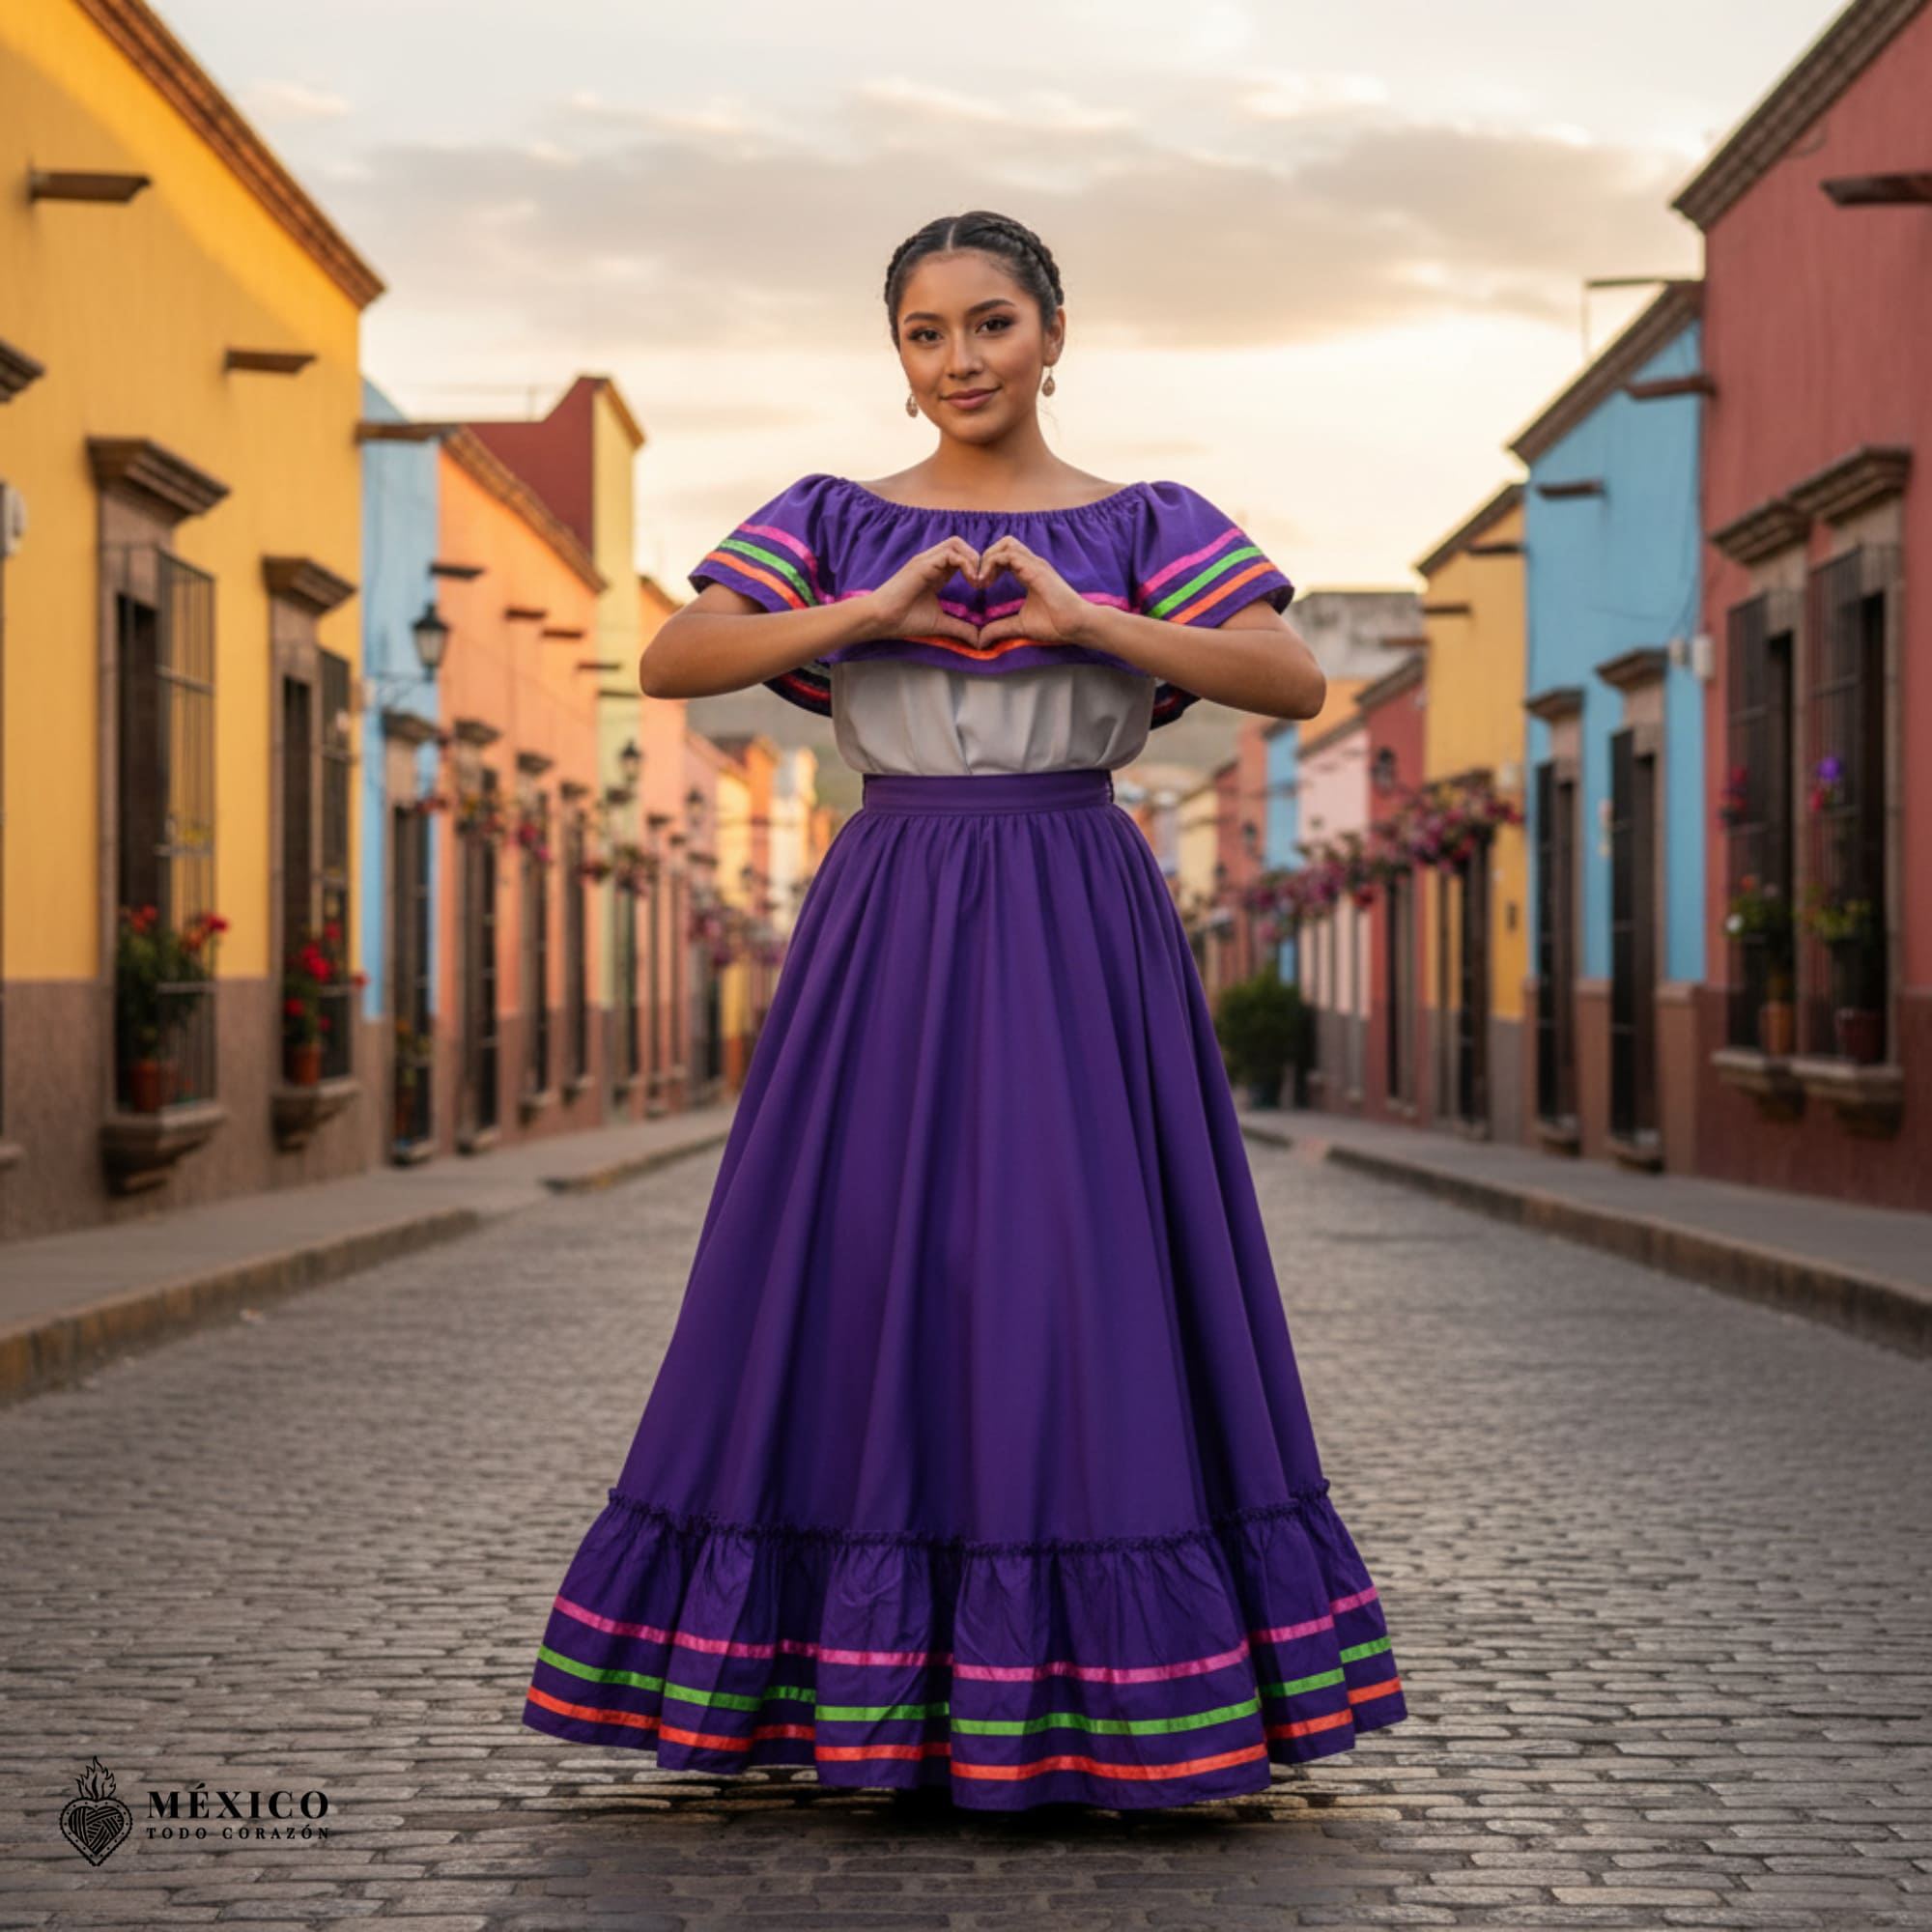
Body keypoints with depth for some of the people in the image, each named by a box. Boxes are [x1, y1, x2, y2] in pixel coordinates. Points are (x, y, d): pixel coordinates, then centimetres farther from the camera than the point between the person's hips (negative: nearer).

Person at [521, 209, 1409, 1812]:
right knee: (866, 1266, 0)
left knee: (1083, 1272, -2)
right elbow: (670, 662, -4)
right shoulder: (836, 521, 9)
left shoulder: (1144, 528, 6)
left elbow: (1298, 679, -8)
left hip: (1080, 938, -1)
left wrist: (1083, 619, -17)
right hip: (889, 933, 1)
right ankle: (857, 1693, 10)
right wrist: (869, 612, -15)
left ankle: (1084, 1701, 9)